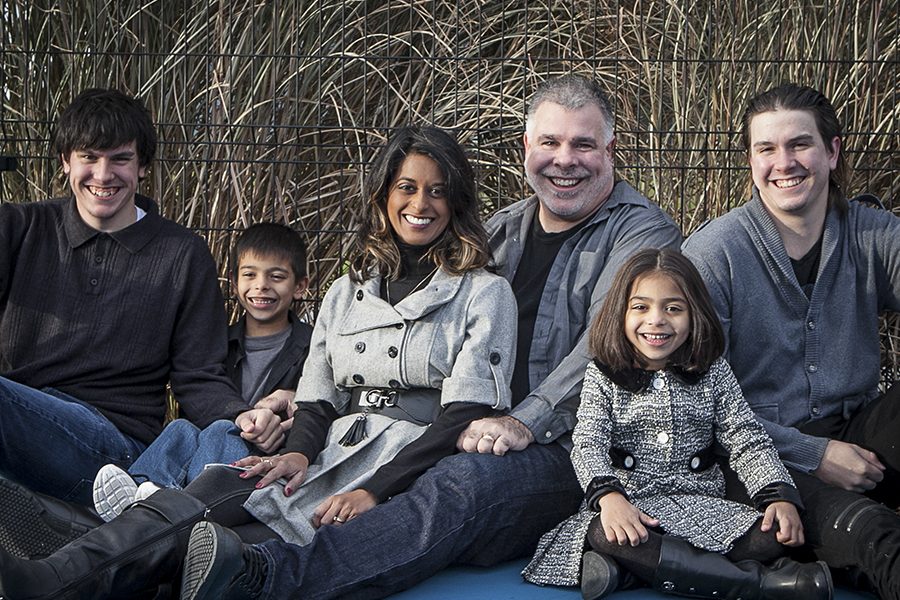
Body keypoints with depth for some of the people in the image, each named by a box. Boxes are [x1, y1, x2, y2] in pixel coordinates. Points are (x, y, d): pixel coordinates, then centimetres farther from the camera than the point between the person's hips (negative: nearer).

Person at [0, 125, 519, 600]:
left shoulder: (486, 293, 6)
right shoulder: (345, 292, 23)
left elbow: (467, 415, -5)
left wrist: (375, 491, -17)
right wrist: (299, 453, -5)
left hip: (415, 472, -5)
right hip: (332, 457, 5)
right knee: (211, 490, -29)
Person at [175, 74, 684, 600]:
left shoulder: (643, 231, 3)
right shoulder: (500, 231, 21)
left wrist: (527, 421, -29)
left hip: (570, 447, -7)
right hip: (479, 435, 7)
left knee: (467, 478, -37)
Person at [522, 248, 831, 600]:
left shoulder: (713, 374, 8)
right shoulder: (603, 376, 3)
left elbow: (748, 442, 5)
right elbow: (588, 444, -9)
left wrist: (780, 496, -14)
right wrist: (609, 495, -30)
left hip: (701, 503, 3)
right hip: (628, 505, -2)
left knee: (773, 536, -22)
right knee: (604, 537, -38)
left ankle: (641, 566, -32)